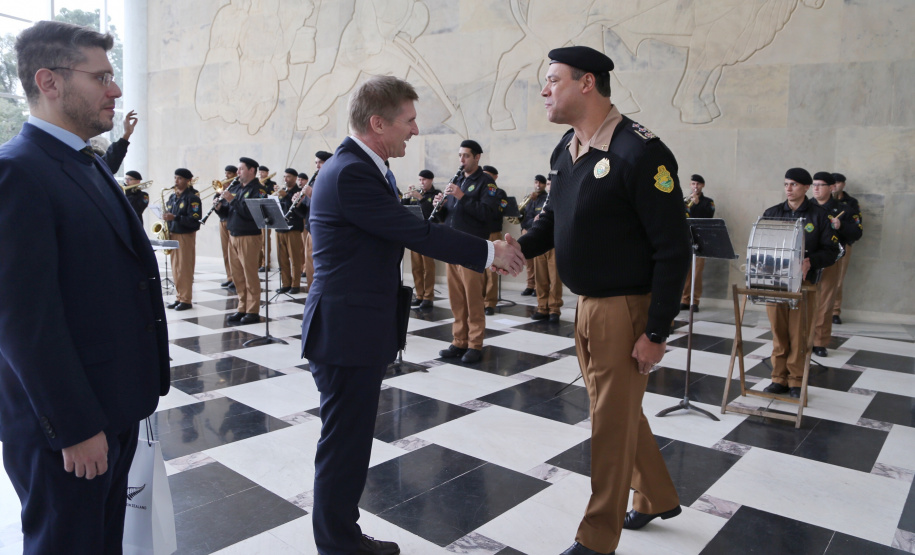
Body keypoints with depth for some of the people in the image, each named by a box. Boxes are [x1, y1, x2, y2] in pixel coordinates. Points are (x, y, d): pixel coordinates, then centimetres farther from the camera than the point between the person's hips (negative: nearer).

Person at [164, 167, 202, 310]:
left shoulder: (192, 197, -9)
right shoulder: (172, 197, 14)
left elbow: (194, 220, -17)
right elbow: (169, 214, 22)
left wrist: (175, 218, -23)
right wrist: (166, 217, 0)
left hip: (186, 236, -7)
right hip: (172, 235, 7)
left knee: (185, 269, -4)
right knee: (175, 269, 10)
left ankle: (186, 300, 2)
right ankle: (179, 297, 18)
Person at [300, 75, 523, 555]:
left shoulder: (360, 167, 13)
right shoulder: (351, 173, -20)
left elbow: (408, 231, 12)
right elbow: (417, 234, -20)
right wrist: (489, 253, -9)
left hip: (356, 329, 10)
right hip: (347, 330, -10)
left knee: (350, 439, 18)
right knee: (344, 442, 4)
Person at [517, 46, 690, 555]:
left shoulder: (640, 151, -19)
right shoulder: (566, 150, 6)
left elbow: (673, 249, -18)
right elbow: (555, 219, 17)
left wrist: (656, 332, -18)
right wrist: (517, 249, -3)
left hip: (626, 311, -8)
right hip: (587, 304, 8)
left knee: (612, 423, 6)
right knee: (620, 409, 21)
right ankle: (659, 498, 45)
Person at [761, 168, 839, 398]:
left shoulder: (819, 215, 3)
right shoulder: (772, 213, 9)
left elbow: (831, 251, 0)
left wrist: (810, 262, -19)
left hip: (804, 282, -2)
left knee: (799, 334, 1)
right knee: (778, 333, 6)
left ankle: (796, 381, 12)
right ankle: (779, 379, 15)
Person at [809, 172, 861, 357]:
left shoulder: (843, 209, 4)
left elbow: (856, 233, 0)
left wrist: (841, 227, -18)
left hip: (830, 263, 0)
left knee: (825, 304, 4)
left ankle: (820, 342, 14)